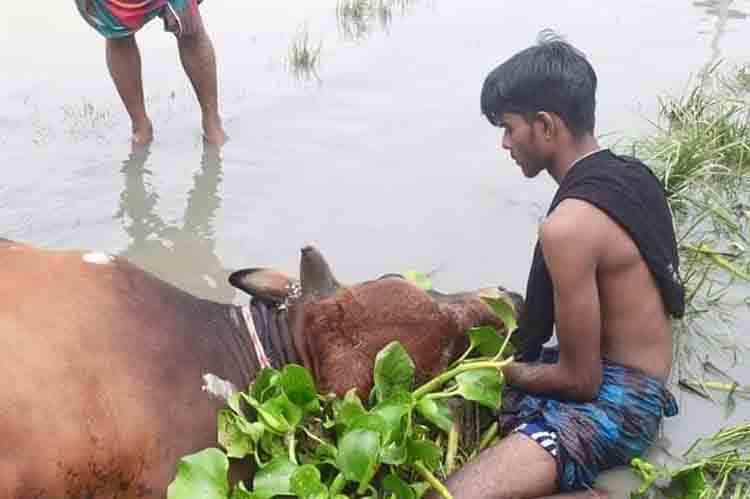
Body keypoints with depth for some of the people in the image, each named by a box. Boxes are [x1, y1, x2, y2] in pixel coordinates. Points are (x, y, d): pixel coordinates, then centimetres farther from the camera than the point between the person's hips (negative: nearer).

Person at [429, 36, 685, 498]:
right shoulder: (632, 173, 4)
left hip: (611, 401, -10)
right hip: (630, 379, 10)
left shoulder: (568, 225, -26)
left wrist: (504, 370, -1)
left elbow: (580, 378, -19)